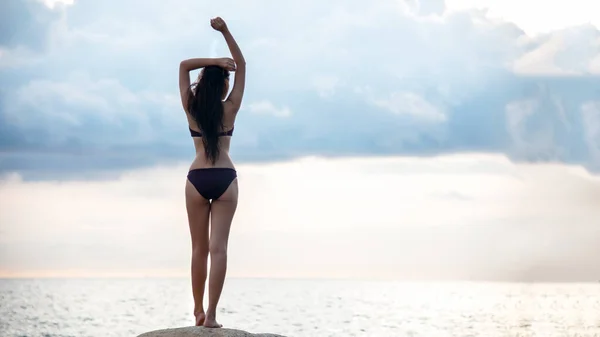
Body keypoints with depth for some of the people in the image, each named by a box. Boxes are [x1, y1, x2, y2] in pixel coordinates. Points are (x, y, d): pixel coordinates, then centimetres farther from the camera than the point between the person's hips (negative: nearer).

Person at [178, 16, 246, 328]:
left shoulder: (191, 109, 3)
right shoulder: (230, 109, 1)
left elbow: (184, 66, 11)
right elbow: (241, 65, 7)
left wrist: (214, 62, 1)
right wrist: (225, 32, 0)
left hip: (197, 180, 1)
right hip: (225, 179, -1)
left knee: (199, 249, 9)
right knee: (218, 248, -5)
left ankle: (198, 312, 13)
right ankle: (211, 314, -13)